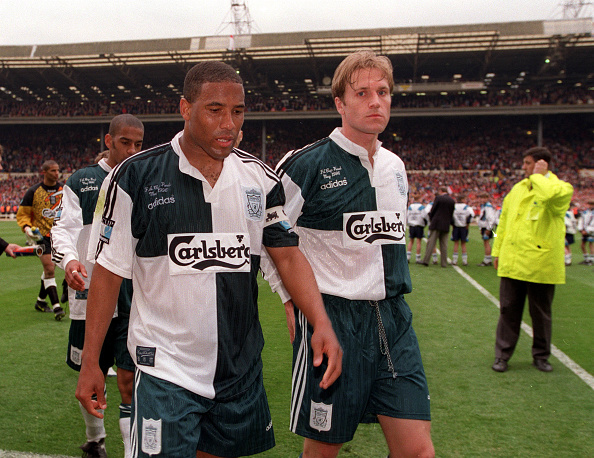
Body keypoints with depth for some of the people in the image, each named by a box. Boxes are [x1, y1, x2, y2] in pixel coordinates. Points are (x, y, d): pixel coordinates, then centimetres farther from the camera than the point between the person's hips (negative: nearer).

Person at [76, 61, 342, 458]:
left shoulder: (261, 179, -1)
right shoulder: (136, 177, -9)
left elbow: (288, 256, 2)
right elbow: (109, 272, -4)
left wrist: (323, 324, -12)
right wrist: (91, 361, -1)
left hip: (242, 367, 4)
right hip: (166, 369, -3)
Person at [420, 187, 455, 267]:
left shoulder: (438, 198, -6)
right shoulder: (453, 201, 6)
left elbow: (433, 210, -3)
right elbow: (452, 213, 9)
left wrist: (431, 220, 11)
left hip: (436, 224, -4)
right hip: (446, 226, 4)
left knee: (431, 243, -2)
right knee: (444, 245, 7)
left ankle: (426, 260, -4)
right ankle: (444, 263, 7)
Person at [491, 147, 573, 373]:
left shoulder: (561, 188, -5)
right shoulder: (517, 189, 13)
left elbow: (550, 195, -32)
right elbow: (504, 220, 19)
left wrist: (538, 176, -14)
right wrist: (497, 251, 16)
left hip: (541, 263, -4)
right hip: (512, 261, 4)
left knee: (541, 312, 9)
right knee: (508, 310, 7)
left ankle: (541, 356, 25)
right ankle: (502, 355, 15)